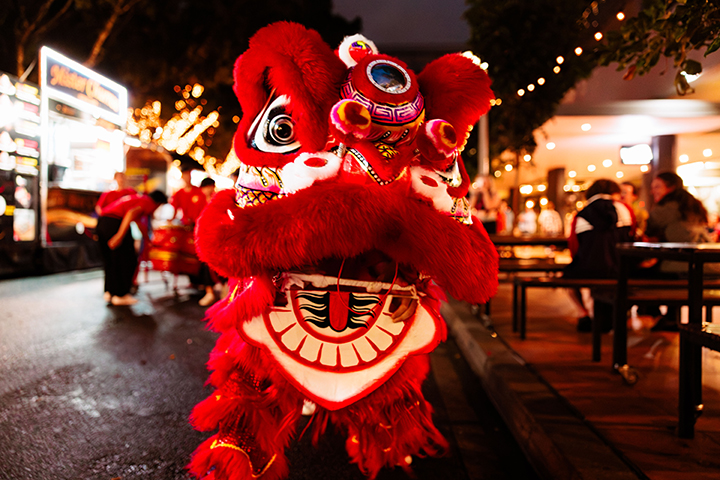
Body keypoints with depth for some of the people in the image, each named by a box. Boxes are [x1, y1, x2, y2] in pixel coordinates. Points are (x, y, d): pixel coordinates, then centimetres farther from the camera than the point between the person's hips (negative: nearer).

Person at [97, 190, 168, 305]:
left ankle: (109, 292, 25)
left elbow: (138, 221, 44)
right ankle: (120, 295, 5)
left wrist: (148, 240, 58)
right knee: (127, 260, 1)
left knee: (110, 260, 19)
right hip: (115, 222, -9)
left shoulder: (138, 198, 29)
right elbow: (131, 213, -19)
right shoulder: (148, 202, 1)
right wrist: (119, 235, -27)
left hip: (102, 221, 9)